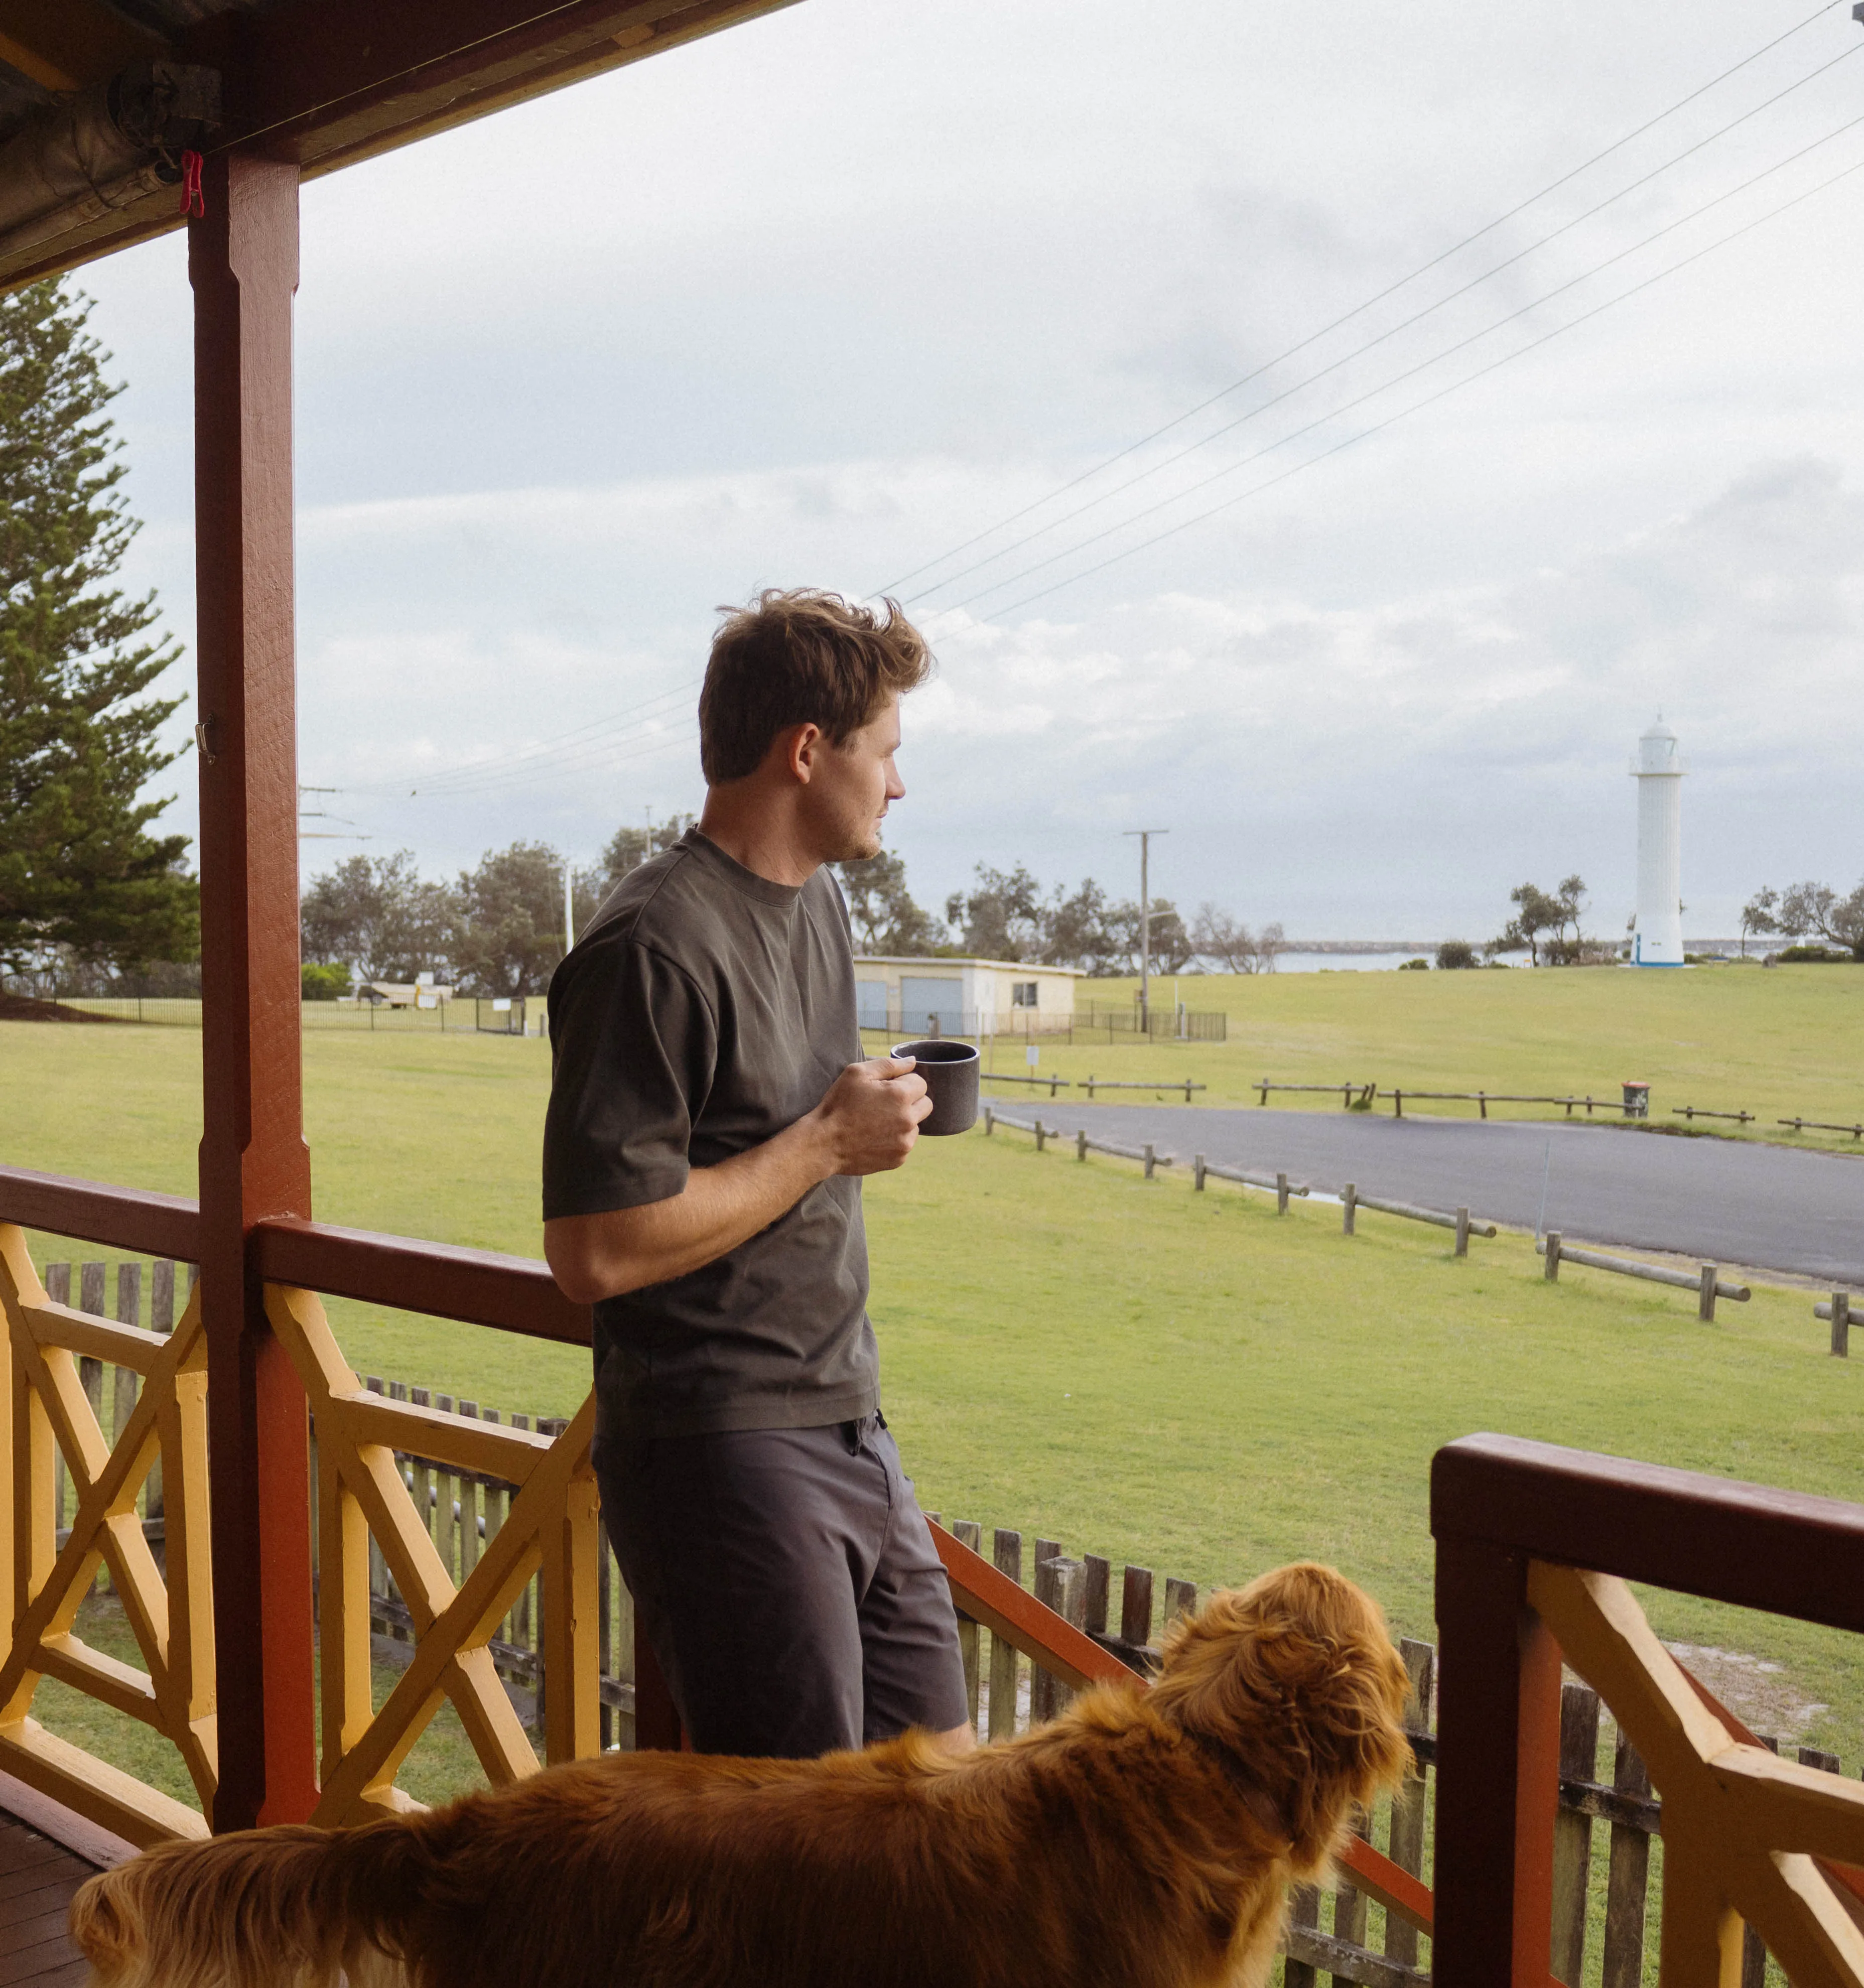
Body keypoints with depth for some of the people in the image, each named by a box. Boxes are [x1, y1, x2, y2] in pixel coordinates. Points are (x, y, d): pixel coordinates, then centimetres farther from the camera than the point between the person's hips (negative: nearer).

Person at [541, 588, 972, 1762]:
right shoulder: (655, 947, -17)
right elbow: (596, 1252, -23)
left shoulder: (819, 902, 13)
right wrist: (827, 1144, -17)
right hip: (727, 1455, -9)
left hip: (851, 1434, 9)